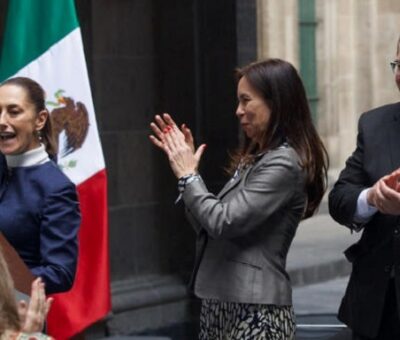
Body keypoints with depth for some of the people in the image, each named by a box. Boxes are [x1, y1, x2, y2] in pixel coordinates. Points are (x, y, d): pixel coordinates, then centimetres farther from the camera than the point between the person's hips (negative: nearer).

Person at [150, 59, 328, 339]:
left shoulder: (284, 163, -13)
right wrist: (184, 162, 9)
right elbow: (207, 225, 14)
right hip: (222, 303, 9)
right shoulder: (255, 158, 15)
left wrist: (188, 175, -6)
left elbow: (223, 223, -19)